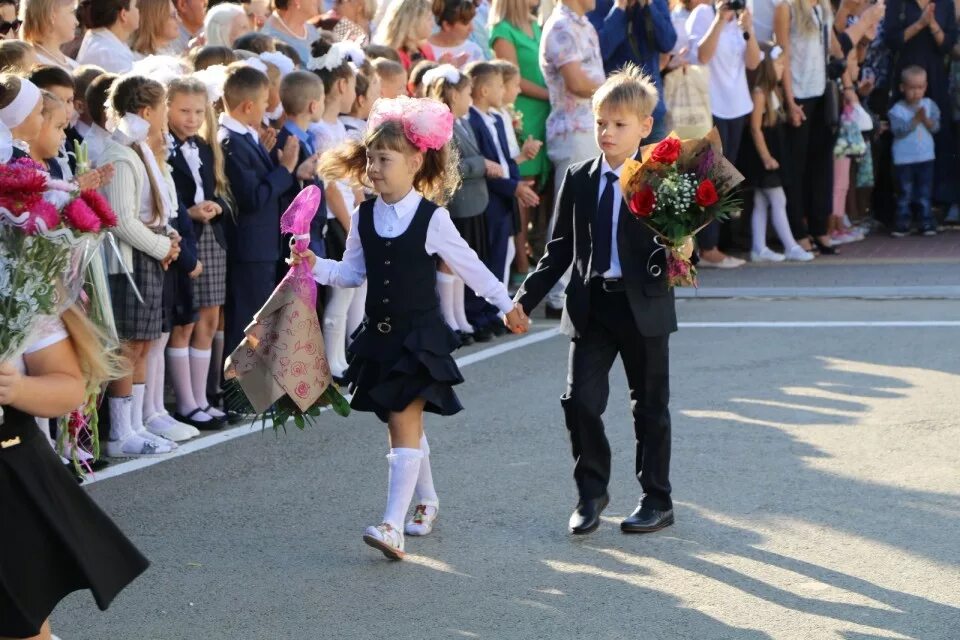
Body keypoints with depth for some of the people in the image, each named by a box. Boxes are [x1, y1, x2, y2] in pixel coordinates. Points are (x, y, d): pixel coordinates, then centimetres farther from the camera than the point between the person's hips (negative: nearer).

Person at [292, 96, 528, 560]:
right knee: (405, 425, 16)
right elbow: (352, 273, 10)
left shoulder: (432, 218, -10)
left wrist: (506, 303, 8)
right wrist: (317, 266, -8)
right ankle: (426, 502, 36)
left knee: (404, 424, -11)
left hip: (420, 336, -5)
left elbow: (469, 266, 1)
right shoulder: (364, 217, 3)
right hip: (379, 335, 5)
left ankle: (393, 525, -17)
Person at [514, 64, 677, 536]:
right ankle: (591, 492, 14)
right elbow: (560, 249, 10)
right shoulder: (579, 180, 6)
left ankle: (657, 500, 21)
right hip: (591, 305, 3)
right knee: (580, 399, -5)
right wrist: (526, 299, 5)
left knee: (650, 406, 8)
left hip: (643, 307, -3)